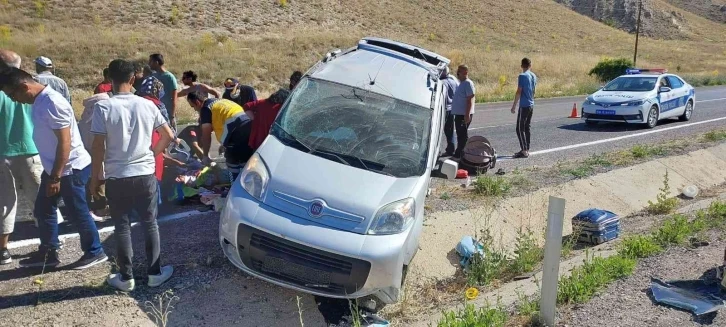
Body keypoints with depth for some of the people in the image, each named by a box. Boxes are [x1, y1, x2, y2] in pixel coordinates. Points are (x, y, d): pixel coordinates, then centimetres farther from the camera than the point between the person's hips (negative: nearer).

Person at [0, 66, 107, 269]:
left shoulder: (52, 103, -24)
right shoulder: (39, 101, 7)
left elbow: (65, 142, -25)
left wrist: (56, 177, -23)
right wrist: (51, 174, 21)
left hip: (70, 169, -10)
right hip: (53, 168, 10)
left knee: (78, 212, 2)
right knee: (43, 210, 16)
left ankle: (94, 252, 18)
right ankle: (48, 253, 29)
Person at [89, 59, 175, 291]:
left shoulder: (103, 107, -9)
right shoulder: (147, 105, -1)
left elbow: (98, 147, -10)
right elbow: (168, 136, 5)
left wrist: (95, 178, 1)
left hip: (116, 177, -2)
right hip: (145, 175, 2)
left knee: (122, 227, 9)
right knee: (150, 224, 11)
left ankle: (126, 278, 17)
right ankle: (155, 273, 19)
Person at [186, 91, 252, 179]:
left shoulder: (206, 108, 3)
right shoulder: (219, 102, 29)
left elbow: (206, 135, 1)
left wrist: (205, 156, 9)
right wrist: (224, 143, 38)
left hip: (237, 132, -9)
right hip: (248, 126, 9)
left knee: (233, 164, 4)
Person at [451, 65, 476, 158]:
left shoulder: (468, 83, -13)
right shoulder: (461, 83, 17)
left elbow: (470, 100, -19)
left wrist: (467, 114, -24)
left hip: (464, 114, -10)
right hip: (458, 113, 10)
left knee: (463, 135, -6)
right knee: (460, 134, 15)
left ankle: (461, 154, -1)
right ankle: (458, 154, 23)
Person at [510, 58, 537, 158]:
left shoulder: (522, 76, -14)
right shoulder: (534, 76, 9)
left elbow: (519, 92, -16)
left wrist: (514, 106, -11)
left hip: (524, 106, -8)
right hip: (531, 105, 8)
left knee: (520, 129, -5)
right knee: (527, 128, 13)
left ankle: (524, 151, -8)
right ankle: (526, 150, 16)